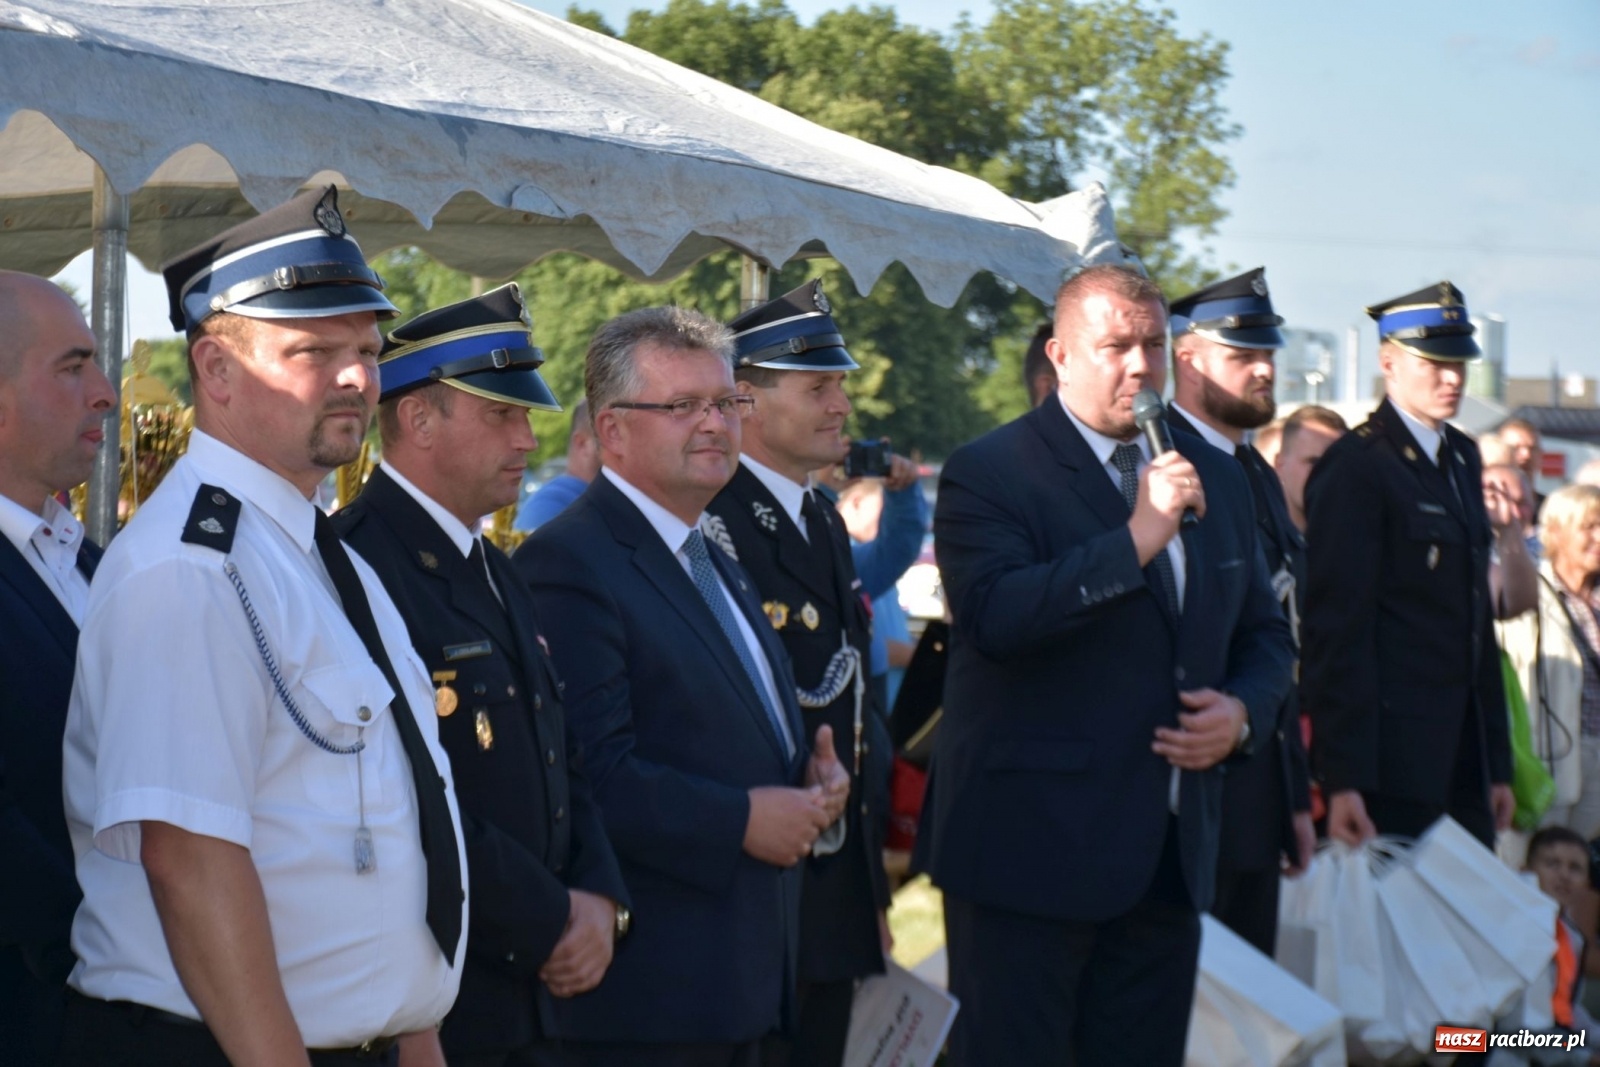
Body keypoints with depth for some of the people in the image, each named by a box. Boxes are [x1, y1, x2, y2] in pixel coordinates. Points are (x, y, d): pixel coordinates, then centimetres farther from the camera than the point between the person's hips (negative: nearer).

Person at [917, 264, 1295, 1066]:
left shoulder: (1214, 477, 13)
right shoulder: (989, 474, -8)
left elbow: (1265, 633, 20)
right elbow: (994, 617, -24)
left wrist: (1242, 711, -1)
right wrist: (1135, 539, -26)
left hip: (1170, 855, 6)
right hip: (1030, 850, -6)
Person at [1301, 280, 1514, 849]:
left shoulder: (1462, 457, 17)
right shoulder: (1353, 466, -9)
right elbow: (1337, 626, -13)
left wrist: (1498, 761, 17)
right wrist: (1343, 779, -19)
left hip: (1465, 757, 8)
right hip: (1392, 758, -8)